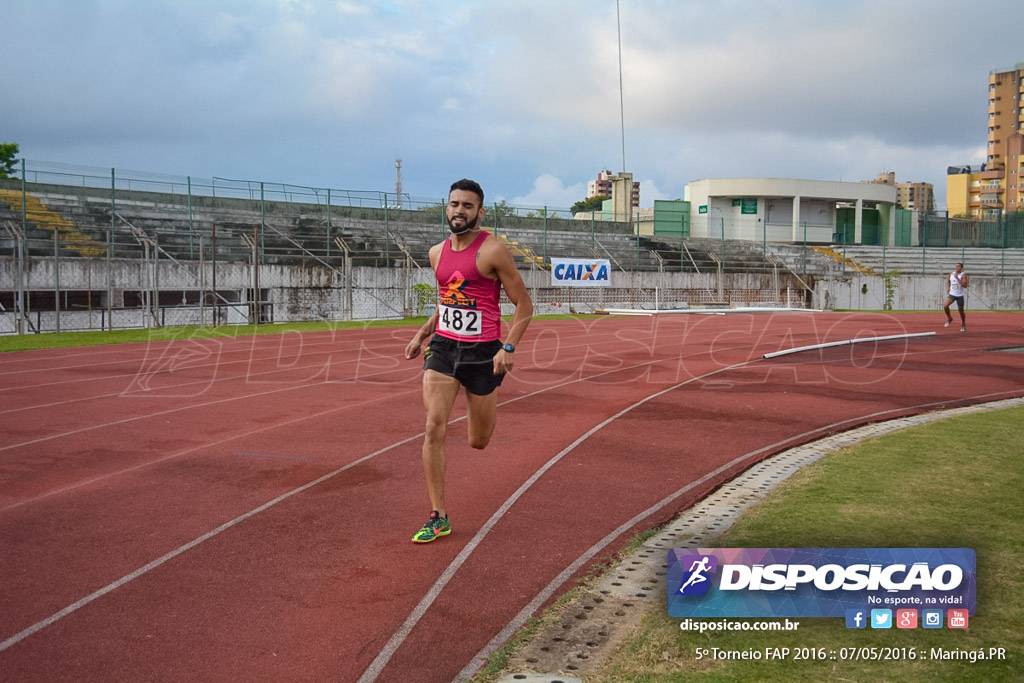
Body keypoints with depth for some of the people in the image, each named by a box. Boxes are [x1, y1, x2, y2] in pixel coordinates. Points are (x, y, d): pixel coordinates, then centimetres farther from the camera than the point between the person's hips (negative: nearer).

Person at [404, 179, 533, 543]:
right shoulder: (437, 253, 8)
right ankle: (439, 517, -2)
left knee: (478, 441, 8)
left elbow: (524, 304, -8)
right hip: (442, 348, 4)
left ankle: (488, 409, 47)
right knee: (434, 428, -11)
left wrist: (508, 348, -19)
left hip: (482, 352, -4)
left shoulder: (492, 251, -11)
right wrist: (421, 334, 14)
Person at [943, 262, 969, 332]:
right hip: (952, 294, 3)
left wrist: (957, 278, -25)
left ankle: (963, 325, 27)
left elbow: (965, 285, -22)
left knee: (961, 310, 7)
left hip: (960, 295, -3)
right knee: (945, 306, -20)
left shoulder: (963, 275, -9)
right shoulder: (951, 274, 5)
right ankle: (949, 318, 6)